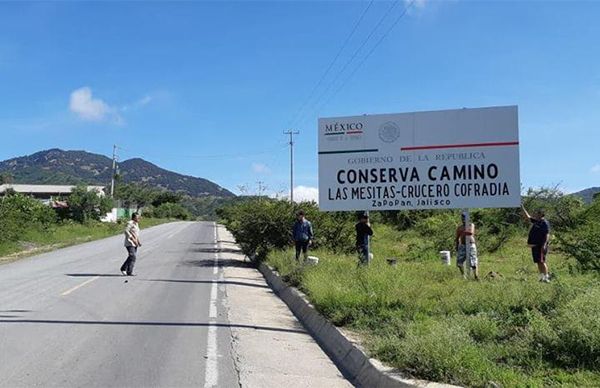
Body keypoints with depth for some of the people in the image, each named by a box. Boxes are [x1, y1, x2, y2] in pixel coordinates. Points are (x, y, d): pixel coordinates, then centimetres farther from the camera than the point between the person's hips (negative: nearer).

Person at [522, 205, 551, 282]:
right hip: (534, 245, 9)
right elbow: (528, 216, 32)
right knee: (538, 262, 8)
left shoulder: (545, 223, -9)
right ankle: (541, 277, 12)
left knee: (542, 261, -12)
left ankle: (546, 277, -10)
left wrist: (544, 244, -24)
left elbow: (547, 235, -15)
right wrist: (523, 208, 31)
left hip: (541, 245, -9)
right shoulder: (536, 221, 16)